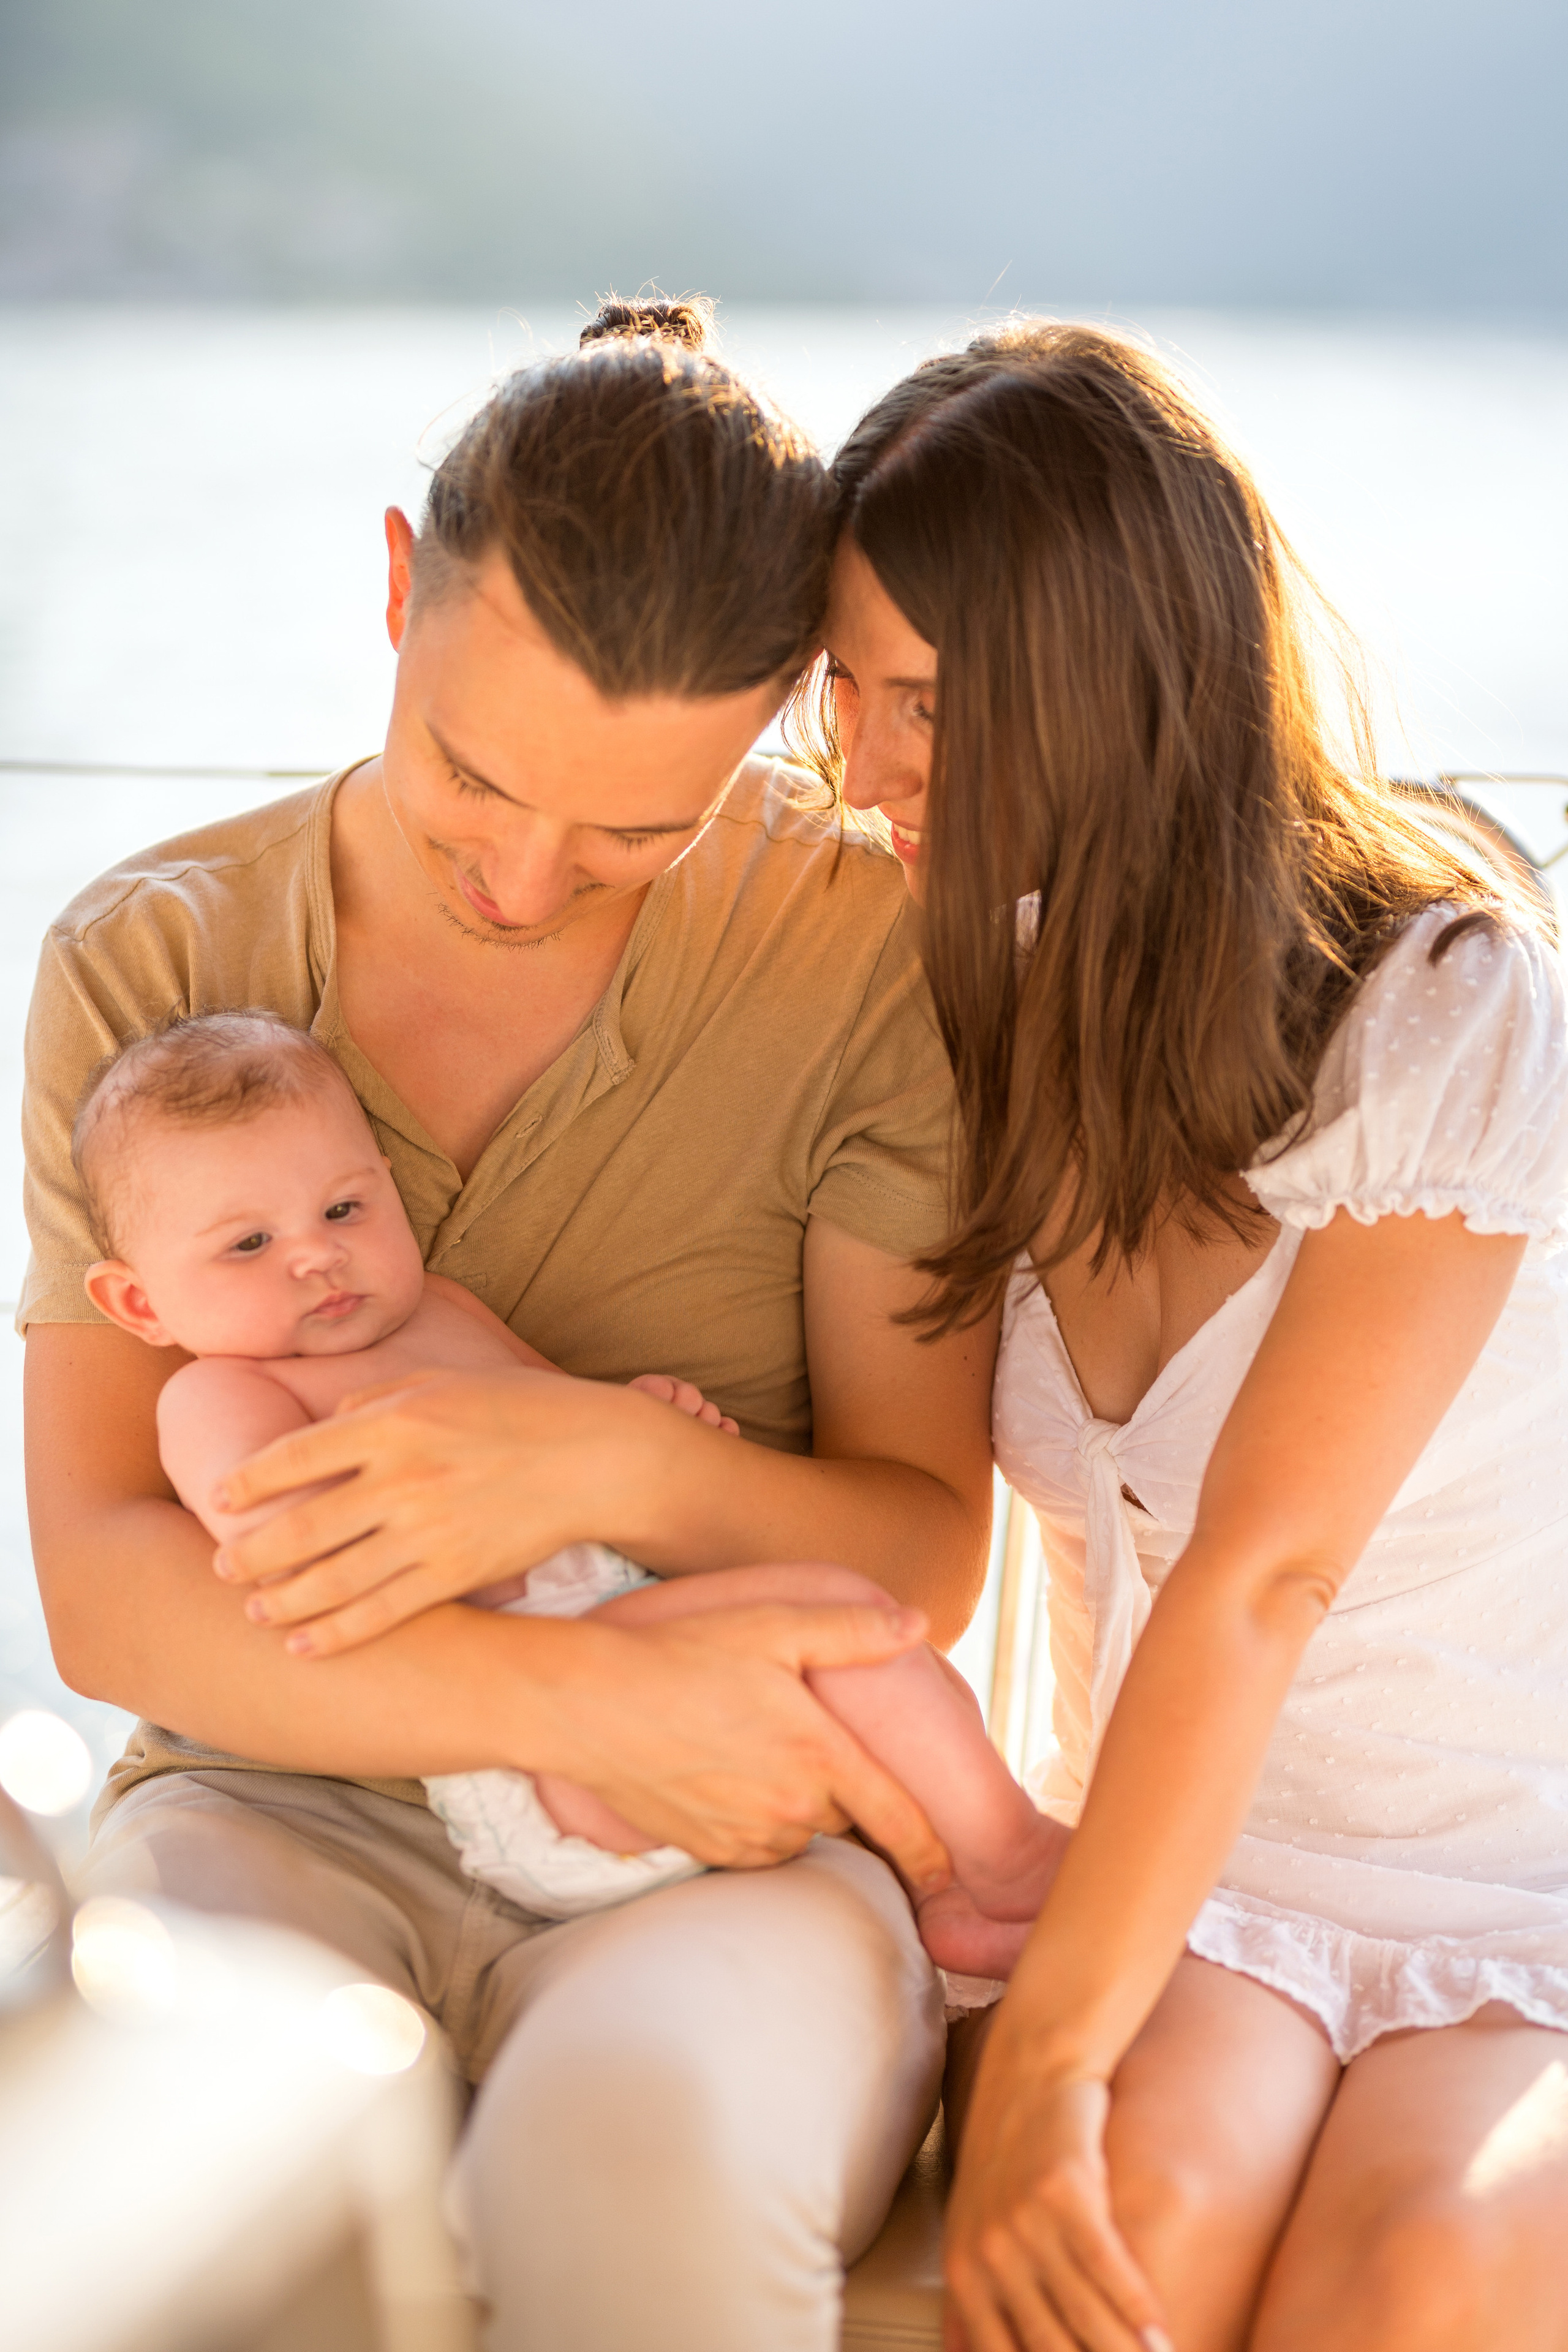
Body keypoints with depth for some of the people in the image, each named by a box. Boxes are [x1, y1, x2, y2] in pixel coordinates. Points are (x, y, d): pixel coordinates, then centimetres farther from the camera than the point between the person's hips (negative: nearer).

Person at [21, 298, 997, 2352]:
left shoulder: (869, 951, -4)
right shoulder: (149, 962, 1)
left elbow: (922, 1560, -1)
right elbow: (103, 1598, -7)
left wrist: (607, 1465, -21)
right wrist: (584, 1697, -21)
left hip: (732, 1843, -1)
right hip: (287, 1809, 1)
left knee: (635, 2157, -37)